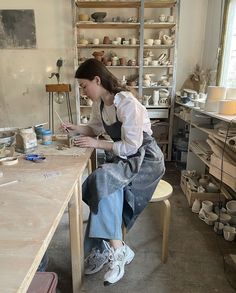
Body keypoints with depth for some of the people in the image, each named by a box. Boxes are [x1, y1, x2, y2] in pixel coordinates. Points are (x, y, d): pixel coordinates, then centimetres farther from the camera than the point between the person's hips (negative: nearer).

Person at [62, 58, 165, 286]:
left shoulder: (127, 104, -24)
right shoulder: (99, 102, 3)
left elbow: (131, 146, -24)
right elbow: (95, 128, 18)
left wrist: (98, 144, -21)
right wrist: (75, 128, 0)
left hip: (144, 157, -7)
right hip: (121, 156, 7)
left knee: (103, 179, -29)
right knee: (108, 189, -21)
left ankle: (116, 249, -14)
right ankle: (114, 249, -5)